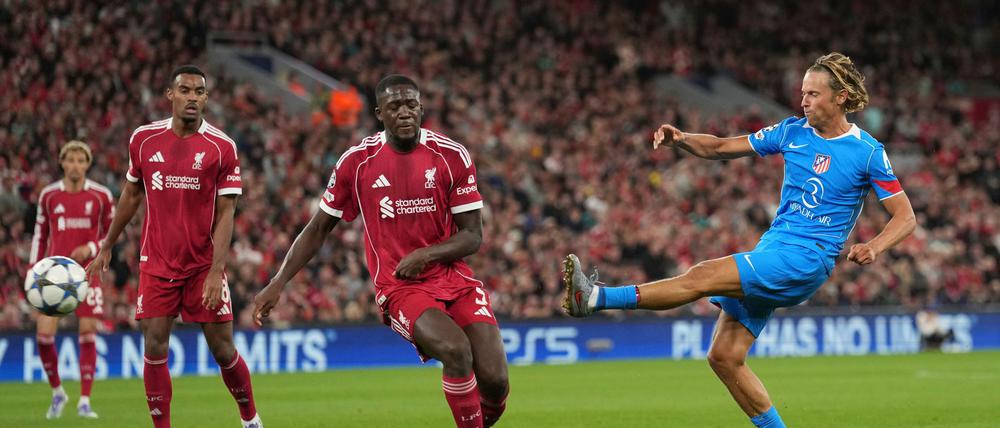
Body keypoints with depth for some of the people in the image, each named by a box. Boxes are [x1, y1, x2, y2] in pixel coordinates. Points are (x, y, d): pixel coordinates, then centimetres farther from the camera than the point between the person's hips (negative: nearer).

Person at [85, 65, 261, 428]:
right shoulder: (144, 139, 2)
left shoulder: (222, 147, -7)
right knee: (155, 350, -5)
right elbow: (131, 195, 16)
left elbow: (225, 214, -8)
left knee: (223, 350, 1)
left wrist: (216, 271, -16)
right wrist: (106, 247, 19)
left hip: (204, 267, -2)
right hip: (156, 264, 2)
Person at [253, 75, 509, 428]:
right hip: (399, 289, -2)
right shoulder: (356, 161, -2)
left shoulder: (452, 157, -2)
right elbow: (318, 229, 8)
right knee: (455, 350, -32)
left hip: (455, 279, 2)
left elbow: (472, 236, 1)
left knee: (494, 381, -13)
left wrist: (426, 254, -17)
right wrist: (278, 283, 1)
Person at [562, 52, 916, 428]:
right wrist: (681, 140, -8)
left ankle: (594, 298, -26)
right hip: (771, 251, 7)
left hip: (806, 260, -7)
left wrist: (874, 247, -23)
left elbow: (905, 217, -3)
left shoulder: (868, 153, -5)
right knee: (724, 357, -2)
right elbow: (720, 148, 12)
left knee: (703, 277, -22)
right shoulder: (793, 132, 10)